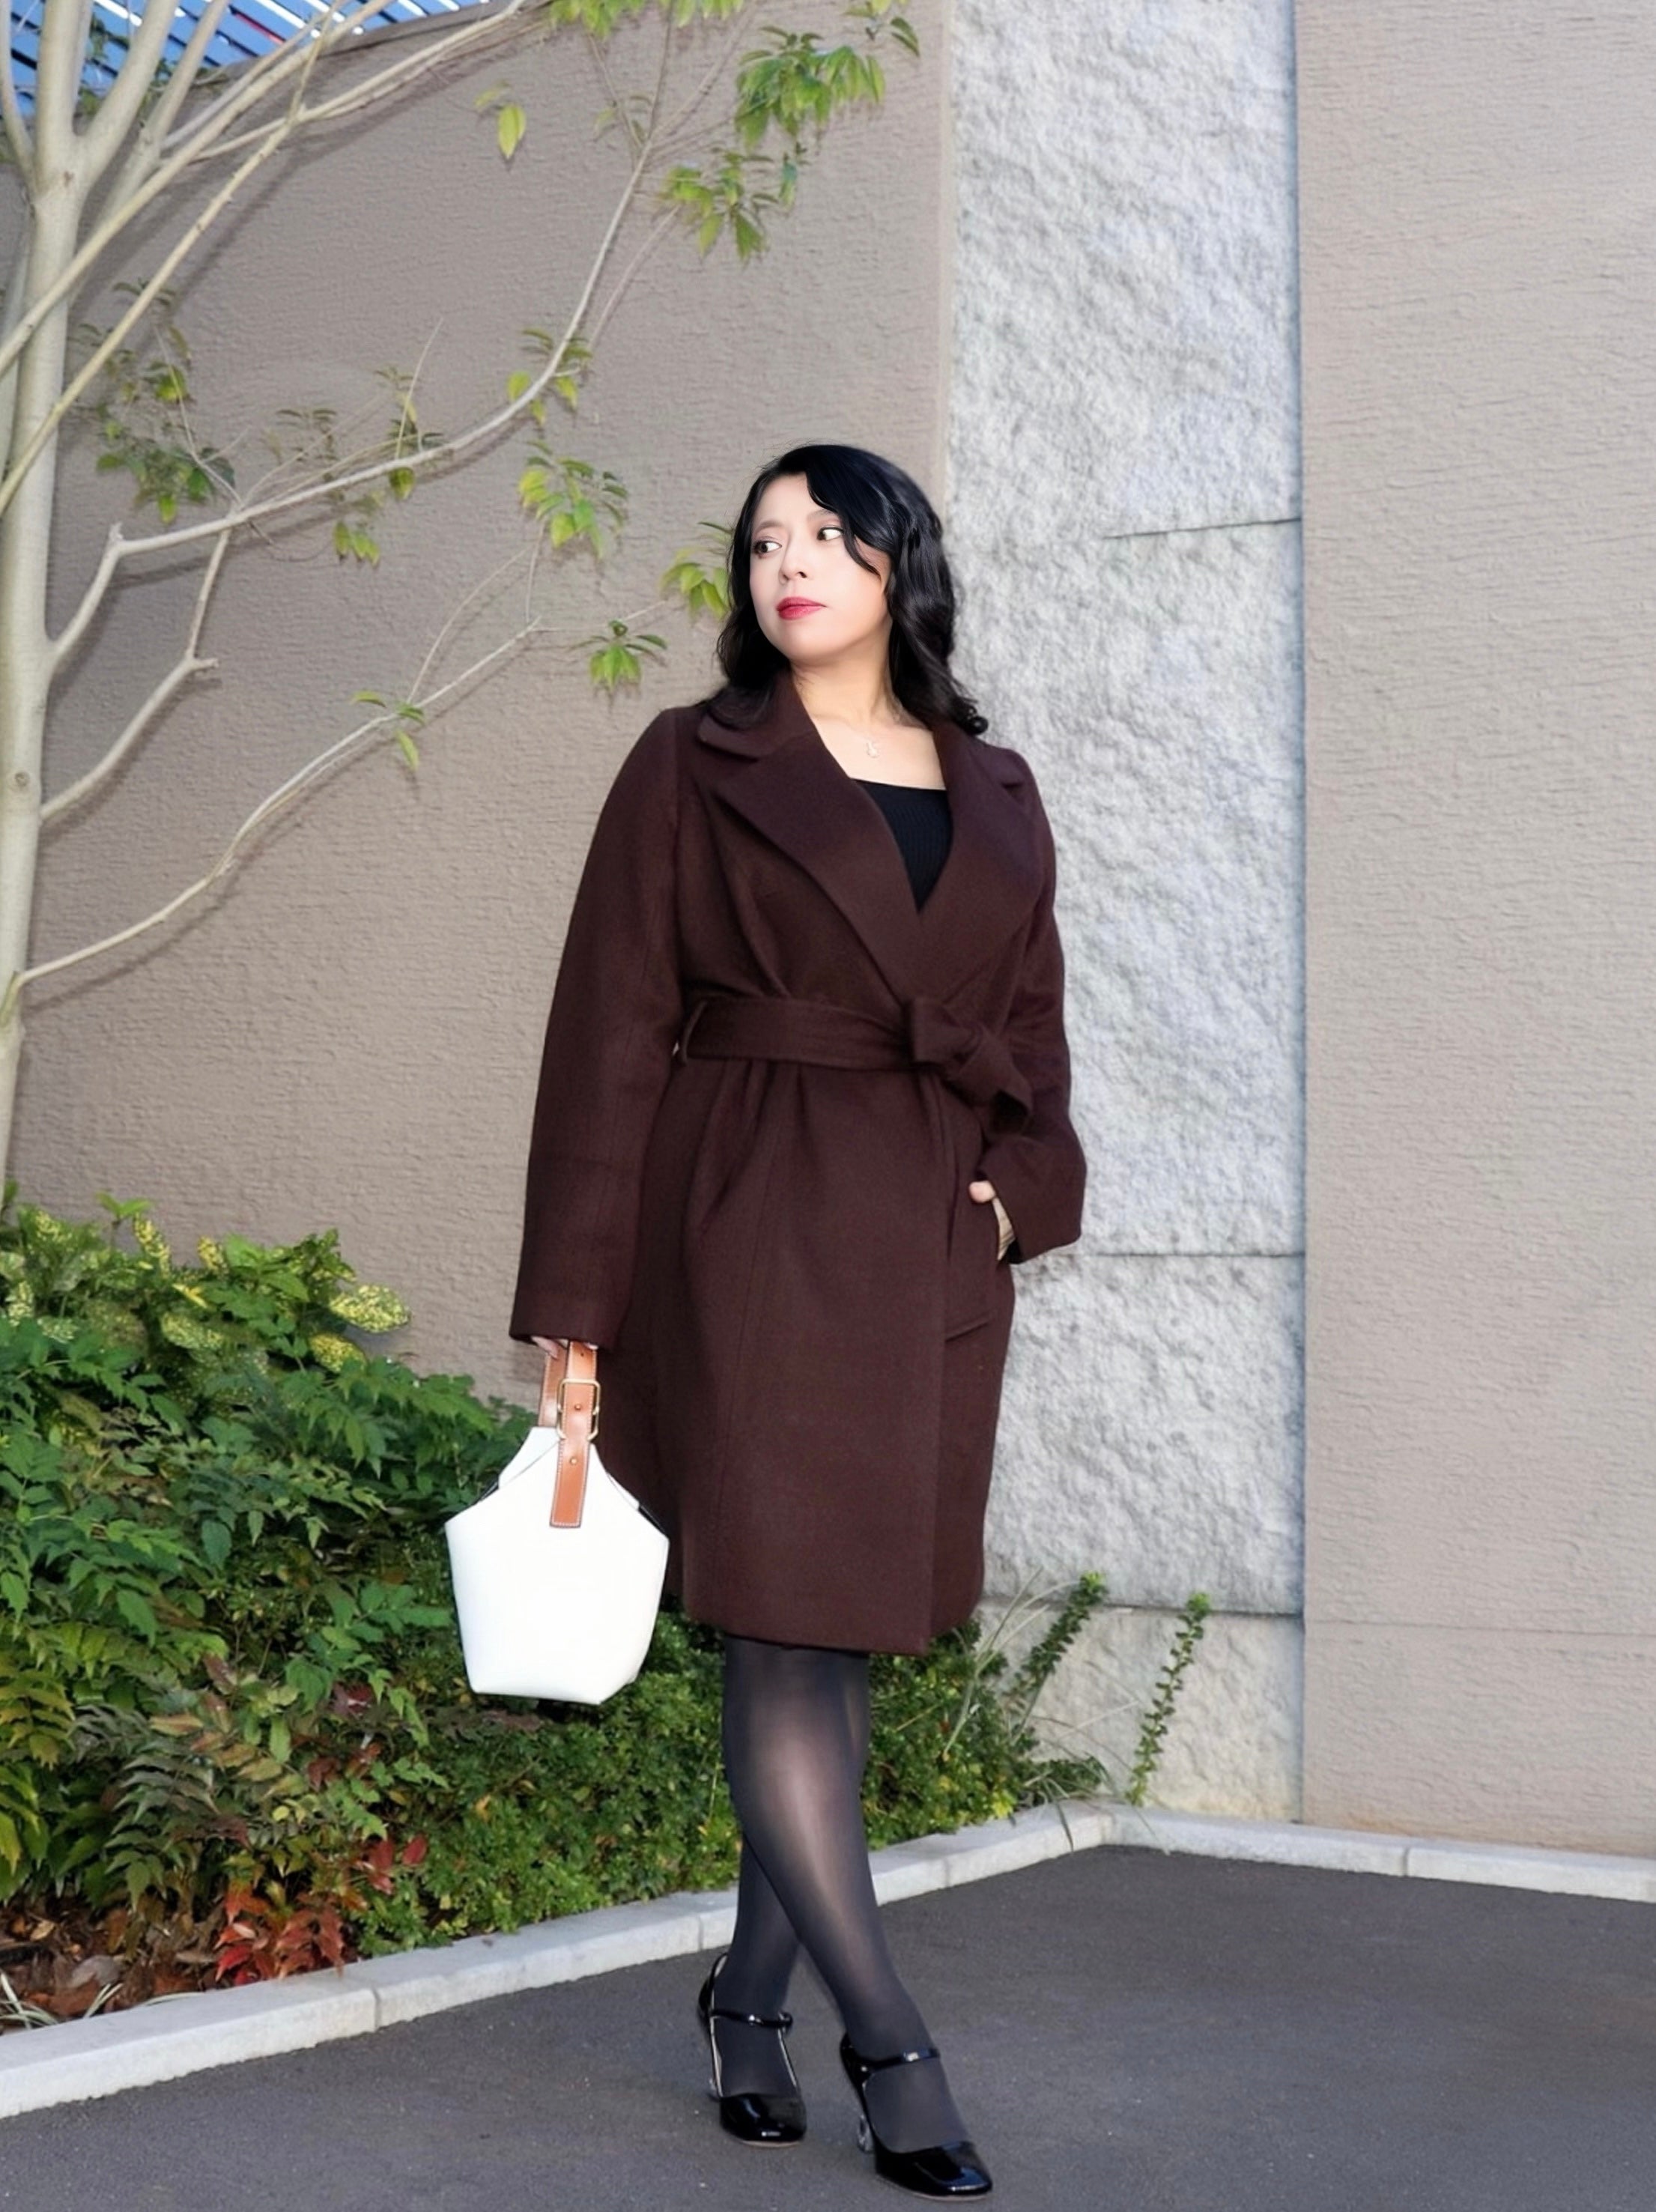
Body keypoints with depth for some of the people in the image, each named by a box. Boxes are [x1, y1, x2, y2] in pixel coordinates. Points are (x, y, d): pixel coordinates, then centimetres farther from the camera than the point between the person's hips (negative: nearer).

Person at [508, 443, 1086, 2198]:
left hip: (933, 1260, 5)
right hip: (751, 1239, -4)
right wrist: (573, 1311, -7)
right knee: (781, 1633, -5)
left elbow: (1032, 1029, 19)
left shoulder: (997, 796, 13)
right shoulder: (692, 767, 1)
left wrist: (1019, 1184, -1)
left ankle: (748, 1999, 25)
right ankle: (888, 2040, 6)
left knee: (845, 1634, 9)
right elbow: (610, 1038, -3)